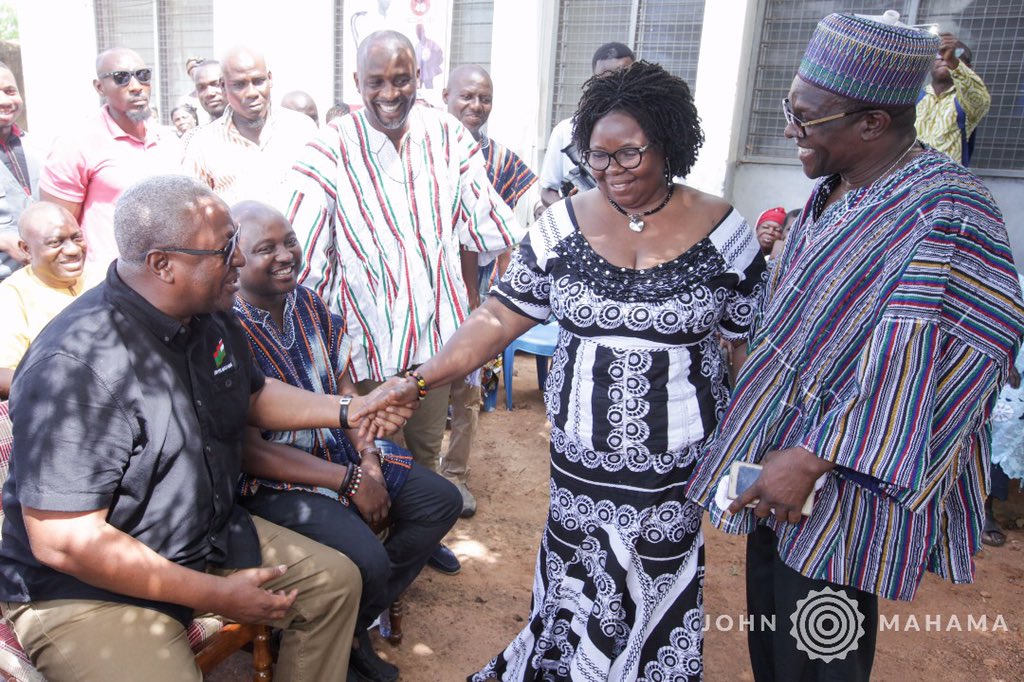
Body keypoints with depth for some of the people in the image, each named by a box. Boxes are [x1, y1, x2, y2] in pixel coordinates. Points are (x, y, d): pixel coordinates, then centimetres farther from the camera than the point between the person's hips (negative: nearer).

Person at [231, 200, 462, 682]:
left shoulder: (309, 304, 2)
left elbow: (343, 388, 7)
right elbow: (249, 451, -21)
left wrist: (368, 459, -8)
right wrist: (349, 481, -21)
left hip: (340, 448, 8)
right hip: (274, 479, -8)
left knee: (441, 502, 3)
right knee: (367, 562, -27)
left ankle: (358, 622, 12)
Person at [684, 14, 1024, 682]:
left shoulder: (945, 215, -22)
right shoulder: (834, 192, 6)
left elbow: (923, 370, -27)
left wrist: (814, 461, -25)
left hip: (845, 492, -8)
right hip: (781, 472, 8)